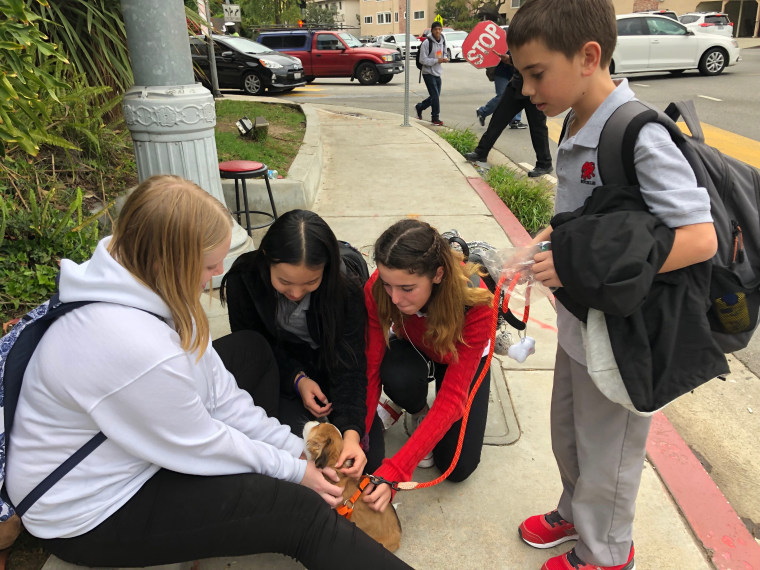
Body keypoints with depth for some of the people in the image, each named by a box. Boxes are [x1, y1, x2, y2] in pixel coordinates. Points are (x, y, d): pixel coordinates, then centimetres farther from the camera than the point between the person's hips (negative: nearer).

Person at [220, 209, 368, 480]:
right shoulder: (243, 280, -24)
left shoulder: (346, 288, -26)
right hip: (281, 367, 1)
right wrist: (296, 380, -23)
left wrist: (351, 432, -40)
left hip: (328, 362, 0)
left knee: (367, 458, -12)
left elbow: (349, 366, -27)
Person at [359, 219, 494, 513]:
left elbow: (452, 398, -41)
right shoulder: (378, 289, -34)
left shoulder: (475, 302, -40)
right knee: (399, 381, -36)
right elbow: (370, 369, -29)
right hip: (411, 347, 2)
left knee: (457, 467, -11)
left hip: (462, 357, -1)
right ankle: (417, 411, 0)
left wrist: (394, 471, -47)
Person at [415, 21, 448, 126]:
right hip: (428, 73, -7)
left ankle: (419, 107, 35)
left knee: (435, 96, 14)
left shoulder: (442, 41, 7)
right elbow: (423, 60, -16)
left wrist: (444, 58, -2)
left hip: (437, 73, 7)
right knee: (435, 96, -11)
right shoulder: (426, 42, -14)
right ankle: (435, 118, 1)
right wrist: (437, 60, -22)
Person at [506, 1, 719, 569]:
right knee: (568, 434, 26)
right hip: (579, 325, 8)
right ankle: (575, 514, 54)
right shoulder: (579, 129, 0)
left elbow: (700, 238, -29)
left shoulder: (639, 137, -26)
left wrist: (584, 266, -29)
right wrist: (558, 235, -5)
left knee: (605, 454, 15)